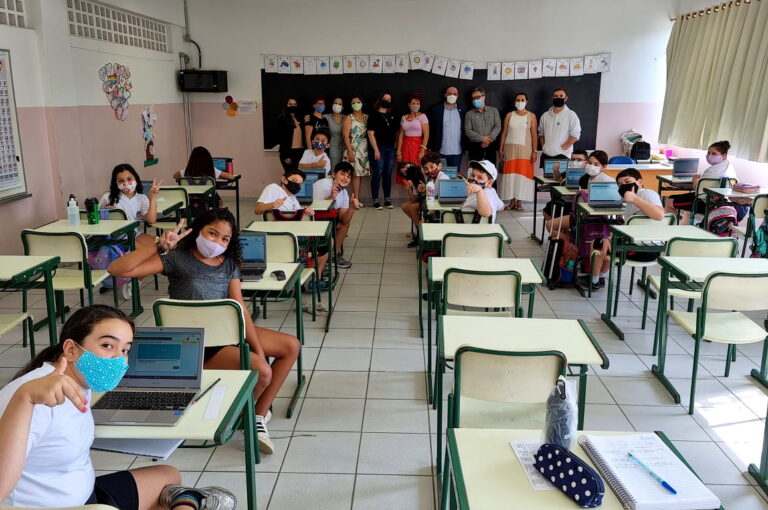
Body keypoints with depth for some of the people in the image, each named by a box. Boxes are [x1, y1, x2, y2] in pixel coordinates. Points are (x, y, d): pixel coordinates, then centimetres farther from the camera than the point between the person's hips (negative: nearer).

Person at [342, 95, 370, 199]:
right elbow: (346, 135, -5)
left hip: (365, 149, 4)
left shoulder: (367, 117, 13)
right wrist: (350, 151, -15)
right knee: (356, 173, -10)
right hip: (354, 149, -4)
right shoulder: (349, 118, 2)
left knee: (360, 174, 4)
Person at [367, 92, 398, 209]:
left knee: (388, 174, 8)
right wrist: (376, 150, -15)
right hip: (380, 148, -6)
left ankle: (387, 199, 14)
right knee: (378, 174, -4)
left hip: (390, 148, 6)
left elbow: (396, 132, 19)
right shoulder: (374, 115, -2)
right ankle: (375, 200, 2)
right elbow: (370, 134, -8)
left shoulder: (391, 116, 16)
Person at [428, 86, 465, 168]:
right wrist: (430, 149, -1)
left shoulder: (462, 110, 6)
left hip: (457, 152, 1)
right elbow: (431, 130, 2)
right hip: (440, 152, -1)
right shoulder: (435, 110, 2)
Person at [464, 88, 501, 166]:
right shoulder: (469, 114, 9)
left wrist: (489, 139, -13)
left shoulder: (494, 110, 11)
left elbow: (498, 127, 2)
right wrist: (482, 138, -12)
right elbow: (468, 131, -1)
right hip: (475, 146, 0)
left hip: (491, 145, 1)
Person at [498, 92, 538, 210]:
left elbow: (534, 134, 0)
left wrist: (534, 151, -6)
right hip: (510, 148, 1)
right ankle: (512, 201, 6)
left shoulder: (531, 116, 2)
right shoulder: (509, 115, 6)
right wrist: (501, 149, 0)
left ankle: (519, 202, 4)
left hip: (525, 149, -1)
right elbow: (504, 132, 6)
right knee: (510, 174, -1)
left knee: (522, 174, -2)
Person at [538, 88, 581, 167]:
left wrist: (561, 148, -13)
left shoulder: (571, 115, -3)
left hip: (562, 156, -4)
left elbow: (575, 136, -8)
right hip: (546, 155, 5)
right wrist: (544, 146, 4)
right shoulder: (545, 115, 11)